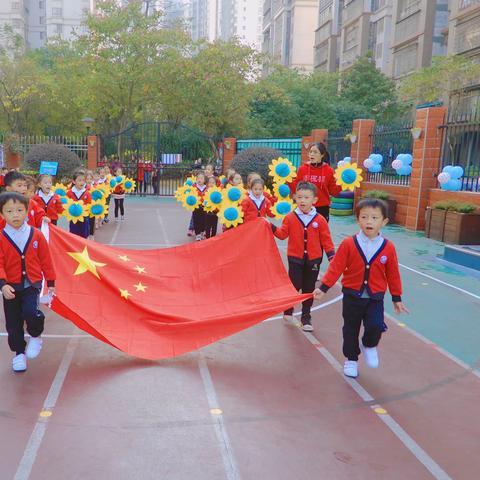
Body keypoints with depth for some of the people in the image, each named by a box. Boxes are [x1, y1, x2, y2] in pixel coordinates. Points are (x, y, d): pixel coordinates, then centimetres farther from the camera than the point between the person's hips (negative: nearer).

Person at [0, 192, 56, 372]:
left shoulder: (37, 235, -3)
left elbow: (46, 261, 4)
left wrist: (51, 283, 7)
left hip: (32, 284, -1)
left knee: (31, 312, -24)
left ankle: (36, 337, 7)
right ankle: (19, 353, 31)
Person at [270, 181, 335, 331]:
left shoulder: (320, 220, -4)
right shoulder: (290, 218, -3)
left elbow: (326, 240, -1)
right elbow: (282, 234, -2)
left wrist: (332, 256, -6)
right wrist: (272, 227, -17)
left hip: (313, 259, 1)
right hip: (295, 258, -1)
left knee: (309, 289, 10)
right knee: (295, 285, -3)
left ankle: (306, 317, 24)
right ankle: (288, 310, 24)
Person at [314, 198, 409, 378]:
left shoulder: (388, 247, -6)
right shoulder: (348, 244, -11)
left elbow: (393, 275, 3)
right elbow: (336, 267, -9)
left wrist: (397, 298, 8)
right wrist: (323, 288, -14)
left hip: (375, 298, 0)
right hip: (352, 296, 0)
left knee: (375, 326, -18)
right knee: (350, 330, 12)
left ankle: (369, 346, 16)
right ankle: (351, 360, 35)